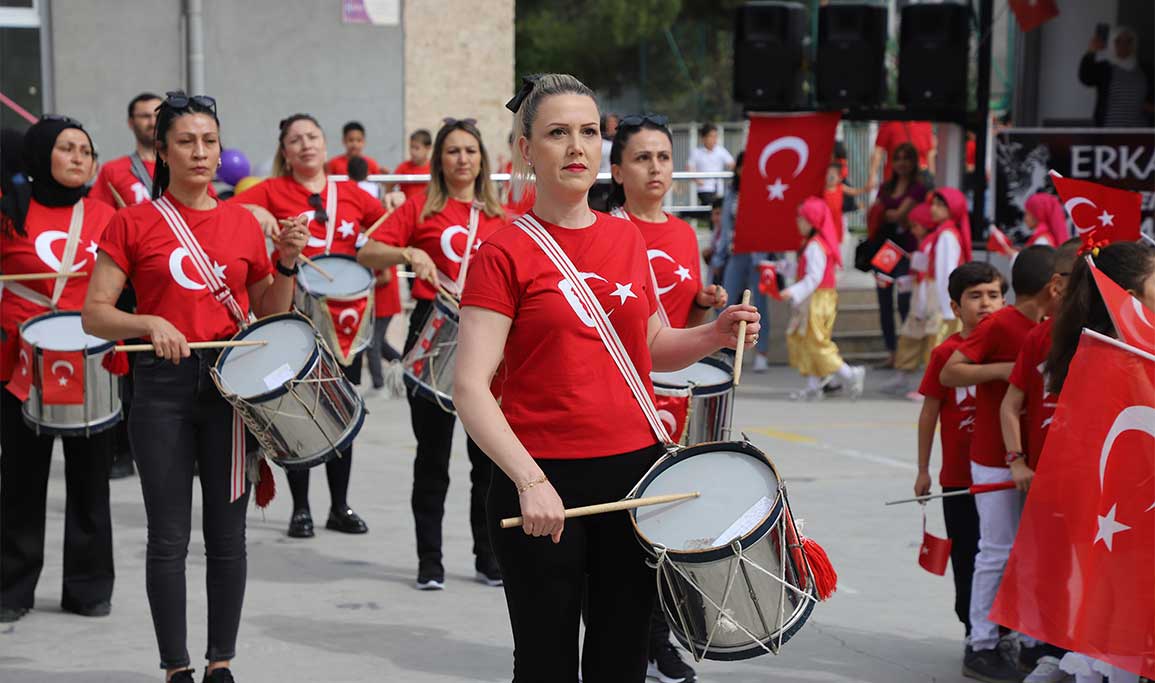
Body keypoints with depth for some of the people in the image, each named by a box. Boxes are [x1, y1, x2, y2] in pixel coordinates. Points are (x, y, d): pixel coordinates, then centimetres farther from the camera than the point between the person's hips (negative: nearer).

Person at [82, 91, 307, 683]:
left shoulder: (243, 223, 8)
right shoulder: (133, 224, 0)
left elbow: (269, 312, 14)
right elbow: (93, 314, -3)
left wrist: (287, 263, -3)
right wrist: (149, 323, -20)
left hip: (232, 384, 2)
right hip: (163, 388, -2)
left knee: (227, 533, 6)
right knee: (169, 538, 2)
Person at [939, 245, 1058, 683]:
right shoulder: (998, 325, -14)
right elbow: (948, 373, -18)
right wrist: (1002, 369, -26)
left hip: (1033, 460, 8)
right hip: (996, 460, -8)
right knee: (998, 550, -2)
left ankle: (1033, 641, 22)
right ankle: (982, 648, 7)